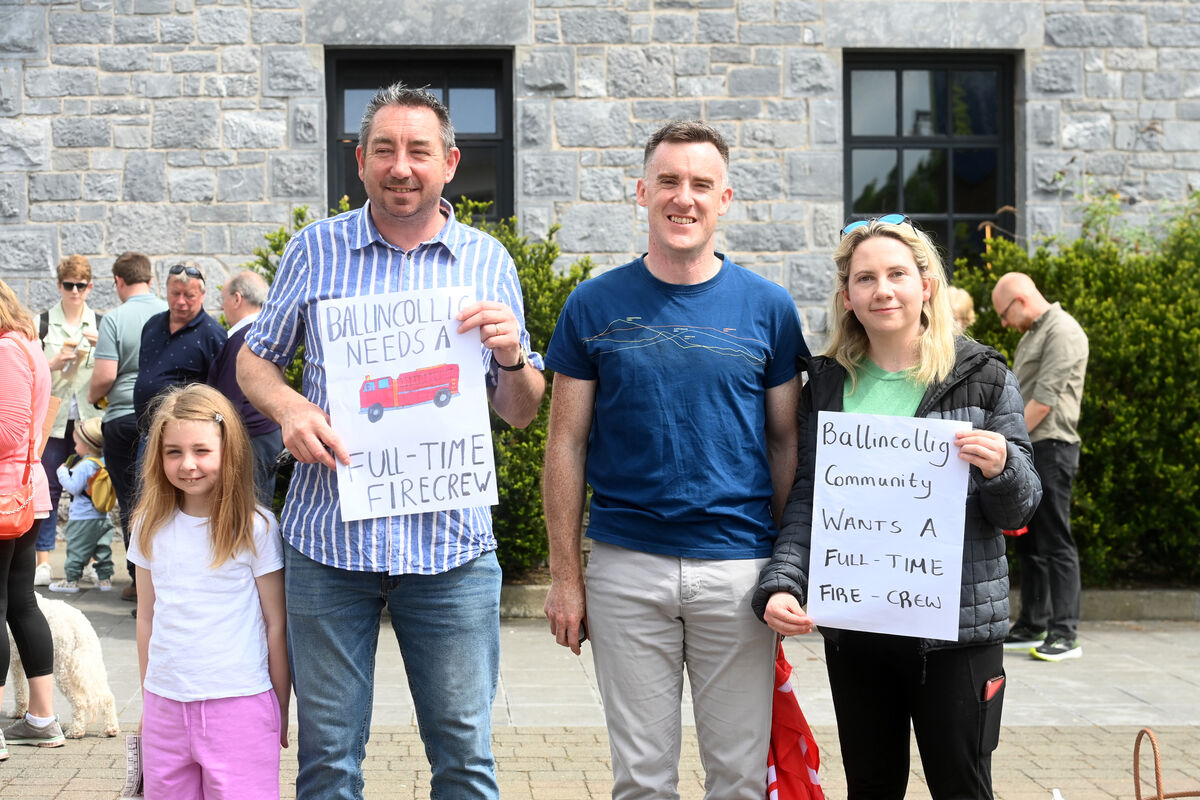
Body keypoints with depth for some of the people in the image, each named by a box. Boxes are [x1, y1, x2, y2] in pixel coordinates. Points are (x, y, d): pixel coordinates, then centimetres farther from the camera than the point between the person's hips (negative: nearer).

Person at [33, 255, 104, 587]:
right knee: (50, 488, -3)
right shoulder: (42, 323, 5)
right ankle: (43, 561, 3)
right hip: (53, 418, -1)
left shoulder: (101, 324, 9)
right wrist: (55, 363, -14)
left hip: (89, 419, 1)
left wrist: (100, 344, -10)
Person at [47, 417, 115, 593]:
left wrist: (62, 472, -6)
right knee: (102, 547, 12)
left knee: (76, 549, 0)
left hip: (83, 519, -8)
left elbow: (74, 487, -19)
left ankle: (72, 580, 5)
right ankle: (105, 578, 15)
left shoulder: (84, 465, -18)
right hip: (102, 517, 8)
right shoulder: (104, 463, 7)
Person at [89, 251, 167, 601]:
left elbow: (105, 375, -15)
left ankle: (141, 581, 8)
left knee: (131, 502, 6)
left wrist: (93, 395, 6)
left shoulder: (114, 319, -10)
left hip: (124, 418, -3)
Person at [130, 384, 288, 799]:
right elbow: (146, 617, 13)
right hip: (164, 705, 4)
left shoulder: (256, 529, -7)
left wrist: (281, 710, 0)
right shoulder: (150, 527, 5)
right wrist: (147, 698, 15)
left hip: (239, 703, -4)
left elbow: (277, 625, -3)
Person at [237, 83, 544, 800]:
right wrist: (289, 407, -8)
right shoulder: (316, 249, 6)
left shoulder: (489, 262, 7)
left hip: (450, 545, 0)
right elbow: (256, 358, 14)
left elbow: (521, 414, 10)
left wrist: (510, 355, -11)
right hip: (328, 538, 0)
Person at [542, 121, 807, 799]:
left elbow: (786, 444, 7)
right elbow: (567, 445, 4)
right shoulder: (596, 305, 1)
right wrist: (566, 575, 0)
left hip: (740, 566, 0)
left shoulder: (767, 306, 2)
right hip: (627, 569, 0)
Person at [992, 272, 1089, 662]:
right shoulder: (1031, 335, 18)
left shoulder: (1063, 332, -12)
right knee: (1028, 542, 12)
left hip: (1050, 448, -10)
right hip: (1025, 451, 10)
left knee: (1055, 542, -8)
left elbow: (1044, 399, -18)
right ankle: (1031, 627, 18)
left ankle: (1065, 634, -6)